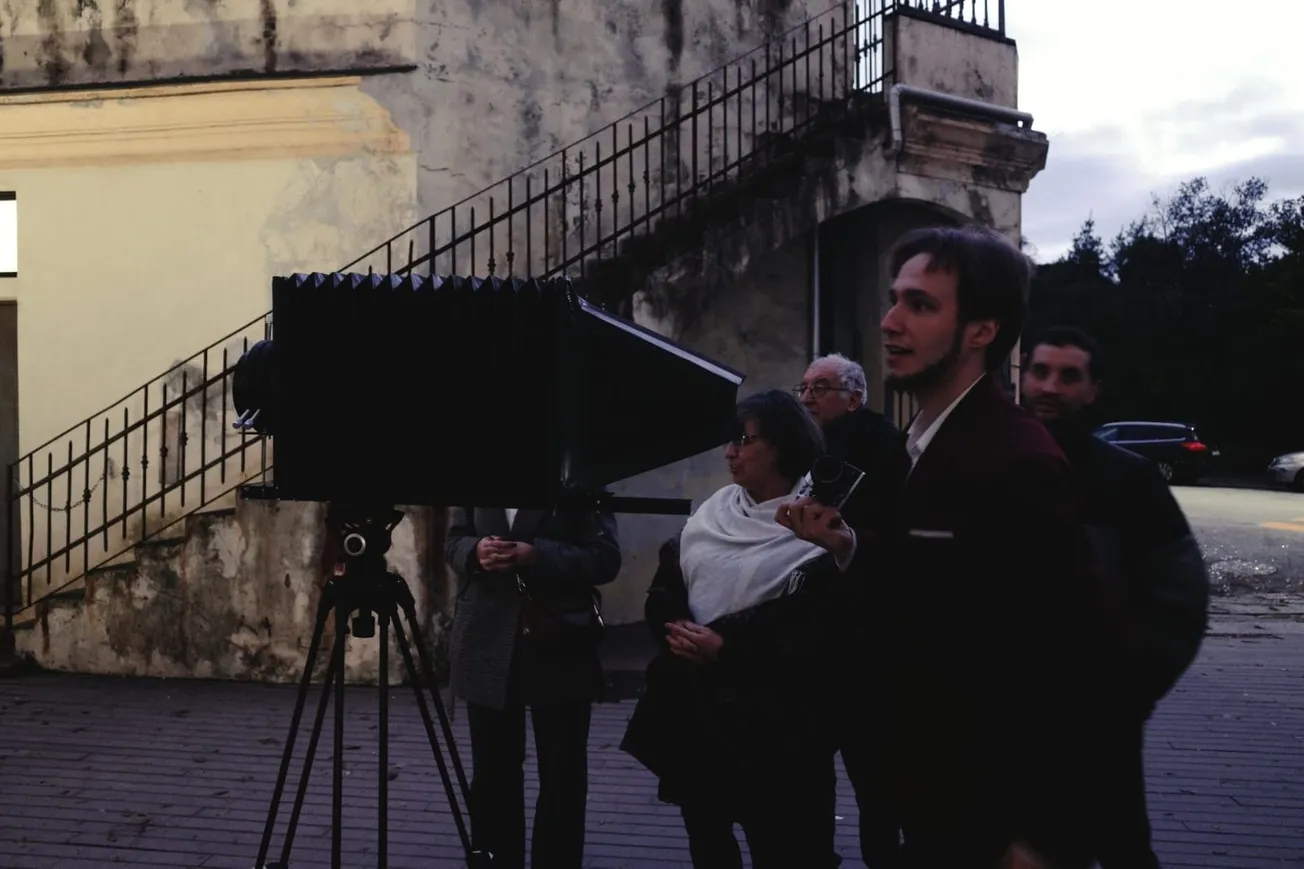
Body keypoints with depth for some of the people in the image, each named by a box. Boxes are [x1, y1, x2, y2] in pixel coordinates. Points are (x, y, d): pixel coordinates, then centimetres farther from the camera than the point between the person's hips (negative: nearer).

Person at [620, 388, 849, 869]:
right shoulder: (708, 514, 10)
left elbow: (808, 625, -18)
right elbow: (662, 590, 10)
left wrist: (727, 645, -19)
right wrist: (675, 628, -11)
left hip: (769, 718, -6)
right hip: (693, 706, 6)